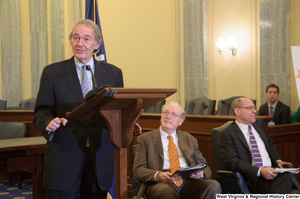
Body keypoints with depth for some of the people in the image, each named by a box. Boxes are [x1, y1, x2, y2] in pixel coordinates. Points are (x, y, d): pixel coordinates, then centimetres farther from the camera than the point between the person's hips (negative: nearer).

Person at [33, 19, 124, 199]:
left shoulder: (113, 73, 8)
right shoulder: (52, 72, 4)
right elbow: (41, 112, 3)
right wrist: (49, 123, -19)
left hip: (100, 161, 2)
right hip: (63, 161, -1)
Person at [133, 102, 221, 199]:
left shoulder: (189, 139, 24)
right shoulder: (145, 139, 14)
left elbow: (204, 166, 20)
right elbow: (138, 170, 4)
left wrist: (200, 173, -7)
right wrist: (157, 175, -17)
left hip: (188, 181, 4)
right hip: (162, 183, -4)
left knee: (214, 186, -28)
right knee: (165, 191, -41)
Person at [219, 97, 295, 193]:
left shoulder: (259, 123, 18)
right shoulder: (227, 134, -4)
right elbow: (232, 162, -12)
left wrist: (278, 160, 12)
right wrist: (259, 171, -21)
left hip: (271, 170, 6)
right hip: (252, 178, -6)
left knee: (287, 175, -30)